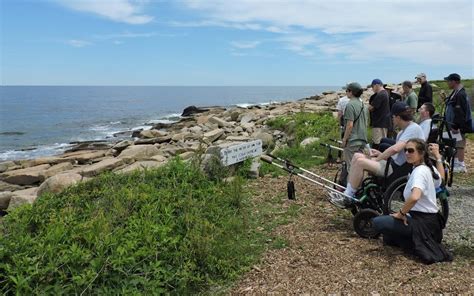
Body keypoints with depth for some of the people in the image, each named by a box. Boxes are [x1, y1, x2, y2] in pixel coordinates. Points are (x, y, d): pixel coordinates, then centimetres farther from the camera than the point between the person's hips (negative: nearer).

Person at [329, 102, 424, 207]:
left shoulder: (414, 128, -15)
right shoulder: (404, 130, 17)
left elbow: (395, 149, -27)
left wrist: (377, 159, -15)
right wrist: (380, 154, 6)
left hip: (399, 169, -10)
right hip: (394, 163, 10)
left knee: (360, 162, -21)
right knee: (357, 156, -1)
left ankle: (347, 199, -10)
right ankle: (348, 193, -3)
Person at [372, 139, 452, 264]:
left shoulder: (420, 171, -21)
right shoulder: (428, 168, 6)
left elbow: (414, 197, -39)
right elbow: (441, 177, 32)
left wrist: (401, 213, -23)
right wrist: (438, 157, 29)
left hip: (423, 223, -10)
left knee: (377, 222, -14)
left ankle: (415, 245, -1)